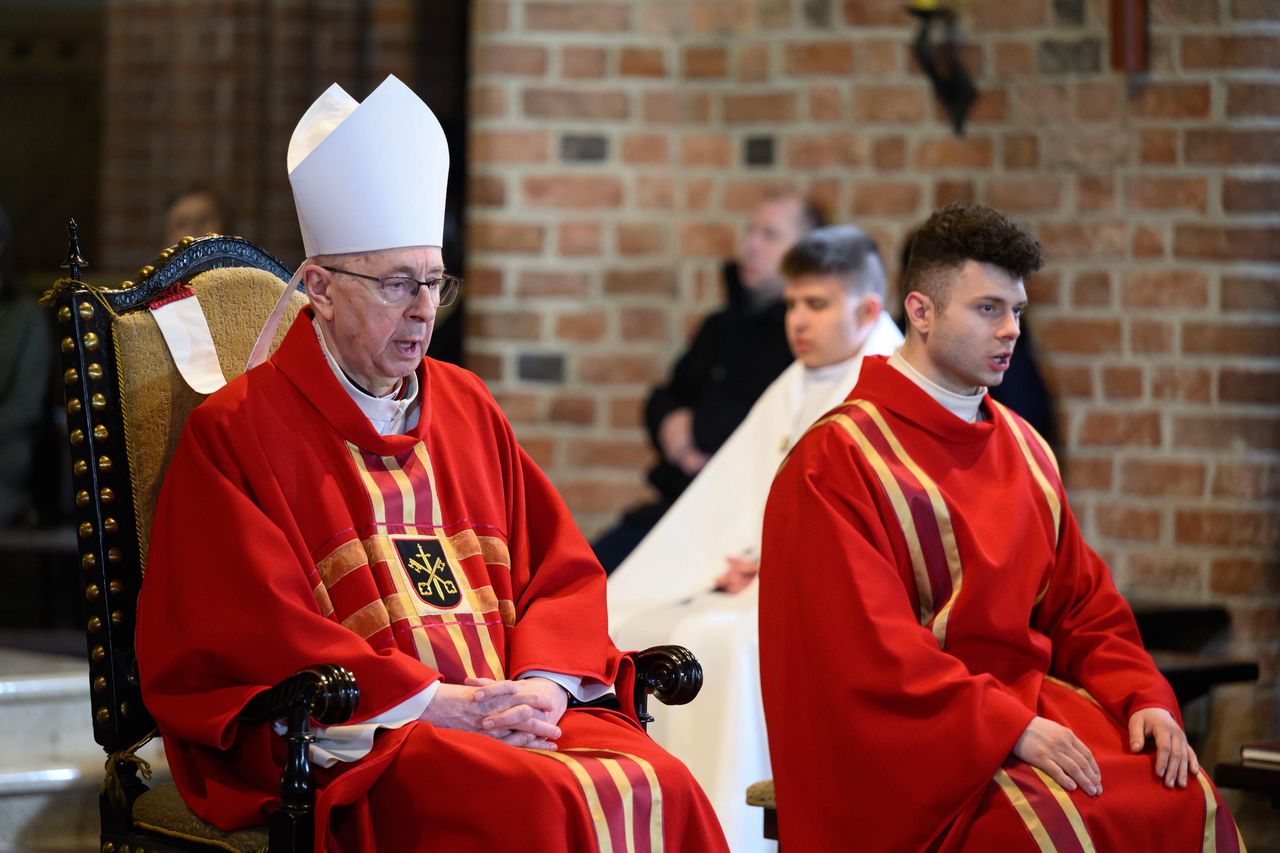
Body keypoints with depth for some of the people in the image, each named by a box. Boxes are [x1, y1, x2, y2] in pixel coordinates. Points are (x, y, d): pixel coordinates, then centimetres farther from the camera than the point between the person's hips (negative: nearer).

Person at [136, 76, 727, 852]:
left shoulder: (463, 404, 19)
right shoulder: (238, 430, 1)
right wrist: (433, 701, -15)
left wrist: (543, 681, -5)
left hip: (508, 707, 5)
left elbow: (560, 563, 17)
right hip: (346, 743, -5)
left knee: (661, 789, -25)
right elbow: (252, 633, -7)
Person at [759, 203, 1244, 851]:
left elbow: (1082, 602, 18)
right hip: (907, 730, -6)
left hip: (1029, 696, 6)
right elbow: (866, 645, -15)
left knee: (1188, 801, -20)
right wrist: (1009, 726, -22)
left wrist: (1143, 696, -2)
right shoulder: (836, 459, -6)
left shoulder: (1023, 449, 16)